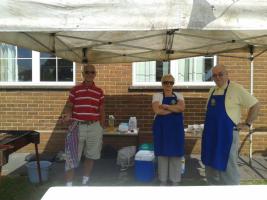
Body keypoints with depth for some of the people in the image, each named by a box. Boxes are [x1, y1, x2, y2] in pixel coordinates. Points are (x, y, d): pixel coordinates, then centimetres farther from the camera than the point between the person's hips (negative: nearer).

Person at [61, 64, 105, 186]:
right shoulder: (75, 90, 1)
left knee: (91, 156, 12)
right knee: (72, 157, 1)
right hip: (77, 126, -1)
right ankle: (68, 185, 12)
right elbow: (69, 107, 4)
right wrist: (67, 115, -18)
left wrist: (101, 129, 8)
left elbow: (101, 111, 9)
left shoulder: (99, 92, 5)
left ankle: (85, 182, 30)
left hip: (94, 127, 2)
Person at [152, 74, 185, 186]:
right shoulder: (157, 96, 1)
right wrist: (174, 109, -11)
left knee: (176, 155, 6)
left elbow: (181, 108, -13)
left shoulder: (178, 95, 7)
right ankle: (163, 181, 22)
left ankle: (175, 181, 21)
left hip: (176, 129, 2)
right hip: (162, 129, -1)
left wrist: (165, 106, -15)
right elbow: (157, 111, -16)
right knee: (162, 154, 6)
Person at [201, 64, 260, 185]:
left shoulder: (236, 89, -9)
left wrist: (247, 124, -8)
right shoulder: (212, 90, 11)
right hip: (210, 134, 7)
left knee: (227, 168, 2)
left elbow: (255, 105, -7)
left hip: (227, 134, -7)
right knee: (211, 165, 15)